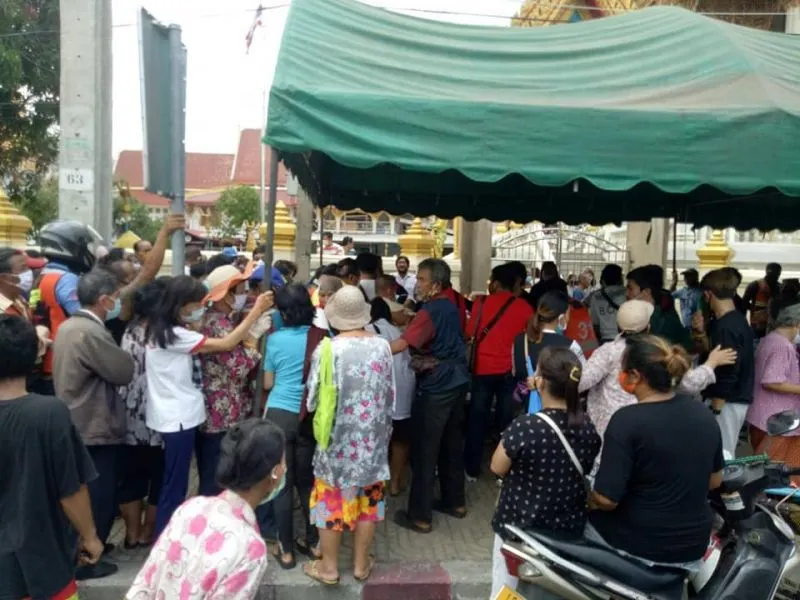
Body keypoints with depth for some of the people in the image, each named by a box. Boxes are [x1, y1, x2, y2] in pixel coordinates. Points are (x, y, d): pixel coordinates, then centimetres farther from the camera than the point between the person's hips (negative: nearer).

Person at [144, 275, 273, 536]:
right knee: (175, 487, 2)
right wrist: (257, 311, -18)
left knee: (175, 484, 20)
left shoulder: (166, 330, 7)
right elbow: (226, 344, -22)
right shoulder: (173, 334, -22)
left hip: (177, 415, 10)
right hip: (178, 418, -10)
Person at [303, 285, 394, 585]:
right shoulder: (382, 346, -8)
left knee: (332, 499, 12)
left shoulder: (327, 349, -17)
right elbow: (390, 395, 1)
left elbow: (313, 399, -10)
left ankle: (329, 566, 25)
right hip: (373, 437, 3)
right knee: (368, 498, 16)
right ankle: (361, 563, 30)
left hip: (337, 438, -3)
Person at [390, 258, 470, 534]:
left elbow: (402, 343, -31)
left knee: (424, 450, -1)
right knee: (452, 443, 18)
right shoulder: (450, 306, 8)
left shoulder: (430, 312, -19)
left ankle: (420, 516, 6)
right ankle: (455, 501, 30)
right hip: (456, 381, 9)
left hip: (436, 386, -9)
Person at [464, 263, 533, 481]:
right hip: (510, 369, 1)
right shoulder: (524, 307, -5)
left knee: (477, 419, 10)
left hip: (484, 367, 0)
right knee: (506, 420, 10)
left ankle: (472, 470, 17)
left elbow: (470, 332, 0)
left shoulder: (482, 302, -6)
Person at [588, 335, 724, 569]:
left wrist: (590, 499, -3)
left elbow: (606, 499, -23)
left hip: (638, 545, -6)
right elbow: (715, 480, 9)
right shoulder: (703, 414, -3)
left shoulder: (627, 420, -23)